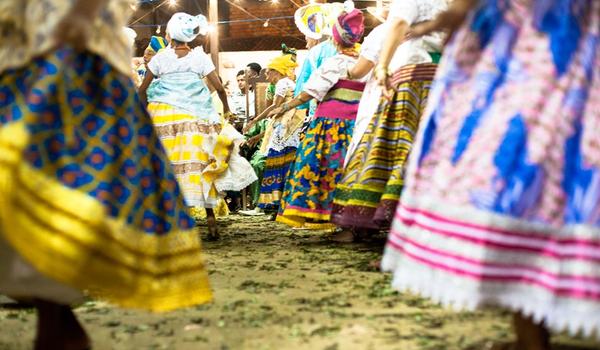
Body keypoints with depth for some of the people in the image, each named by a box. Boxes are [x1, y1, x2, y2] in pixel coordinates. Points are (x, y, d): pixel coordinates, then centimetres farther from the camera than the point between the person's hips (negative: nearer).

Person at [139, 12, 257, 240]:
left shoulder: (160, 58, 6)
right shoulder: (199, 57, 5)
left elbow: (142, 89, 8)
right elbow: (218, 86, 3)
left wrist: (146, 108, 25)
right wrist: (226, 108, 20)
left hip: (165, 117, 0)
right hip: (195, 118, 0)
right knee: (200, 163, 2)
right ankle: (210, 218, -4)